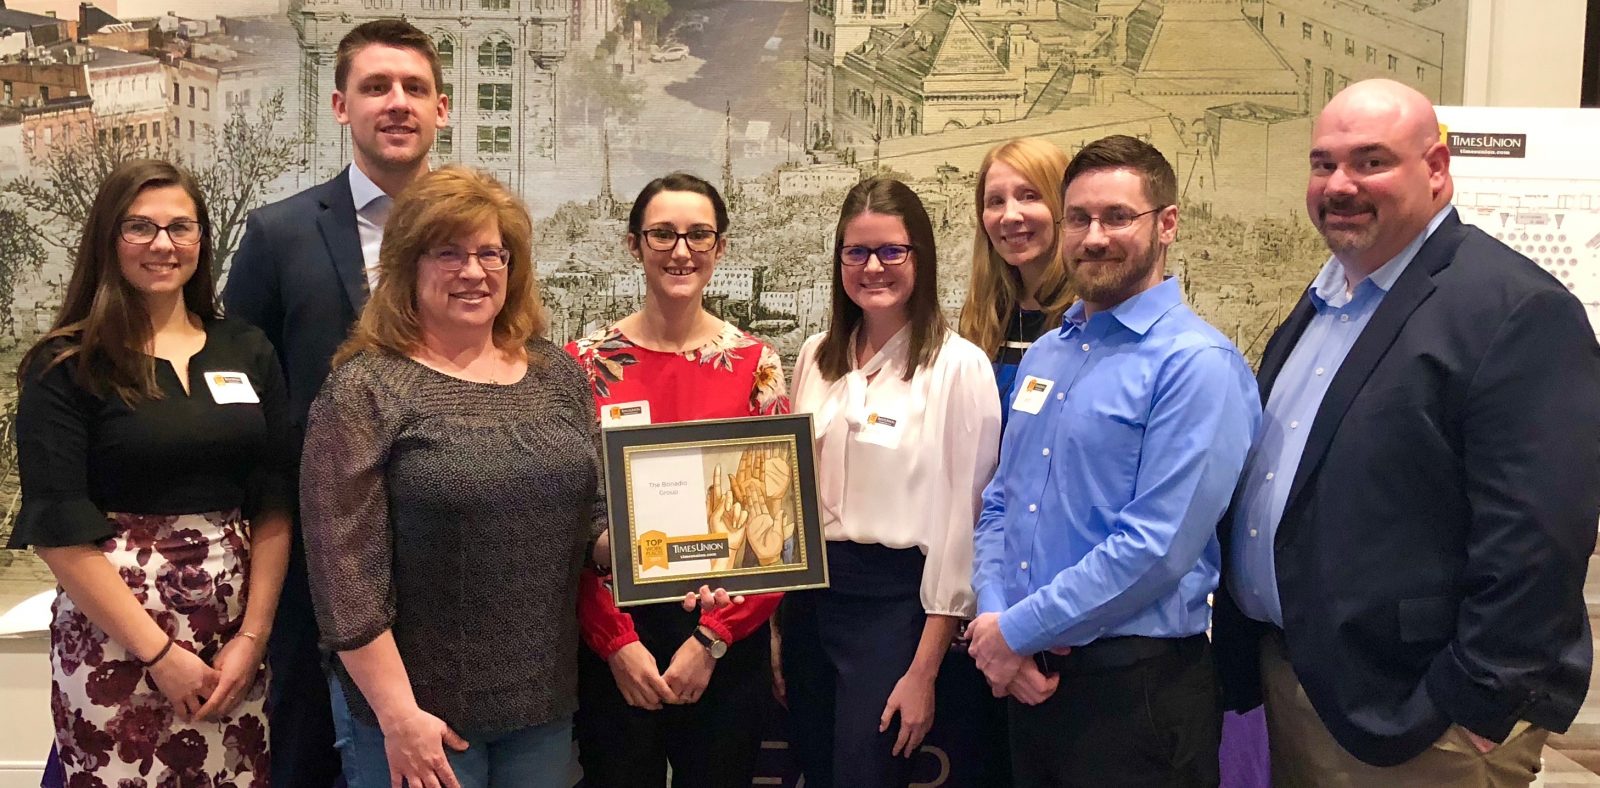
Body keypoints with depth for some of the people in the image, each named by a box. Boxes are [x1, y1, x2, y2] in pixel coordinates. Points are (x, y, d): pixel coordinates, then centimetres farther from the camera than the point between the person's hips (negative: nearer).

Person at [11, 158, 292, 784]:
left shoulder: (248, 352, 6)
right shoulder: (65, 367, -4)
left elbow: (274, 505, 4)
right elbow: (59, 529, -9)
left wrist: (253, 637, -5)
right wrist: (161, 654, -11)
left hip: (236, 635, 3)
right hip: (115, 639, -3)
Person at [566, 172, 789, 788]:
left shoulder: (756, 363, -1)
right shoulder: (588, 362, -1)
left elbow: (779, 514, -2)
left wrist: (712, 639, -9)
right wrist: (616, 641, -10)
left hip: (727, 637, 1)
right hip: (613, 636, 0)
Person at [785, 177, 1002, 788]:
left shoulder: (959, 366, -11)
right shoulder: (817, 357, 7)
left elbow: (963, 520, -11)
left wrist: (924, 671, -12)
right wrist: (776, 623, 9)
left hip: (894, 600, -5)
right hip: (809, 593, 5)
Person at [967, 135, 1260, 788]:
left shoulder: (1199, 364, -14)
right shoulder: (1044, 354, 10)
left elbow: (1155, 548, -21)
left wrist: (1016, 632, -14)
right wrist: (993, 622, -5)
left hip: (1136, 685, -6)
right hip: (1030, 675, 6)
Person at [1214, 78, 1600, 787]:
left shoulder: (1517, 310, -15)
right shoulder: (1320, 303, 12)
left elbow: (1535, 539, -20)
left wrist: (1476, 713, -19)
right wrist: (1247, 651, 13)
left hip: (1409, 719, -8)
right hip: (1287, 683, 8)